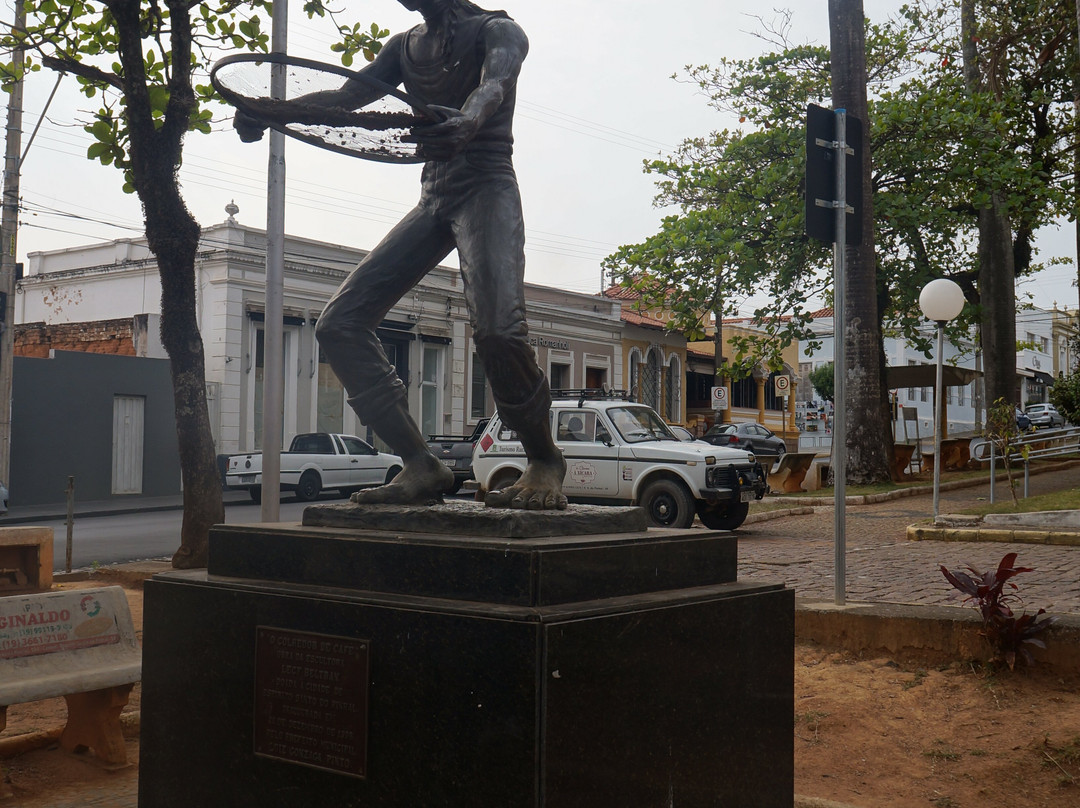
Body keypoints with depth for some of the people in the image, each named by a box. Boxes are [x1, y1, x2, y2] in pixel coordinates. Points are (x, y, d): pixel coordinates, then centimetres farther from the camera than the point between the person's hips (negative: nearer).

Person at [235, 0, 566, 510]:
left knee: (496, 327, -31)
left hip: (487, 186, -7)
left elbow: (494, 84, -20)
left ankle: (545, 462, -9)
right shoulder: (405, 48, 21)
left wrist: (468, 121, -45)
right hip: (431, 199, 7)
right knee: (339, 324, -6)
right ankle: (421, 467, -7)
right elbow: (346, 95, 8)